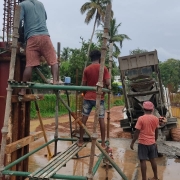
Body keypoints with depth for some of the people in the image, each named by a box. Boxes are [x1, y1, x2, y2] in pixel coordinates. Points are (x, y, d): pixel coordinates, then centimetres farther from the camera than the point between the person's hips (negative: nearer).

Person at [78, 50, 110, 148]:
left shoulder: (86, 69, 2)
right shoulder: (104, 68, -4)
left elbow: (83, 85, 3)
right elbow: (108, 83, -11)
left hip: (88, 97, 2)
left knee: (84, 118, 9)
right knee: (101, 119, 3)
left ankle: (80, 141, 15)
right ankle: (103, 143, 7)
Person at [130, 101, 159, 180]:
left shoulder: (141, 118, -16)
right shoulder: (156, 119, 0)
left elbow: (137, 132, -15)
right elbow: (156, 132, 11)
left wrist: (132, 143, -6)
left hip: (143, 143, -5)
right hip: (152, 143, 5)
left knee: (143, 161, 2)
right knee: (152, 160, 17)